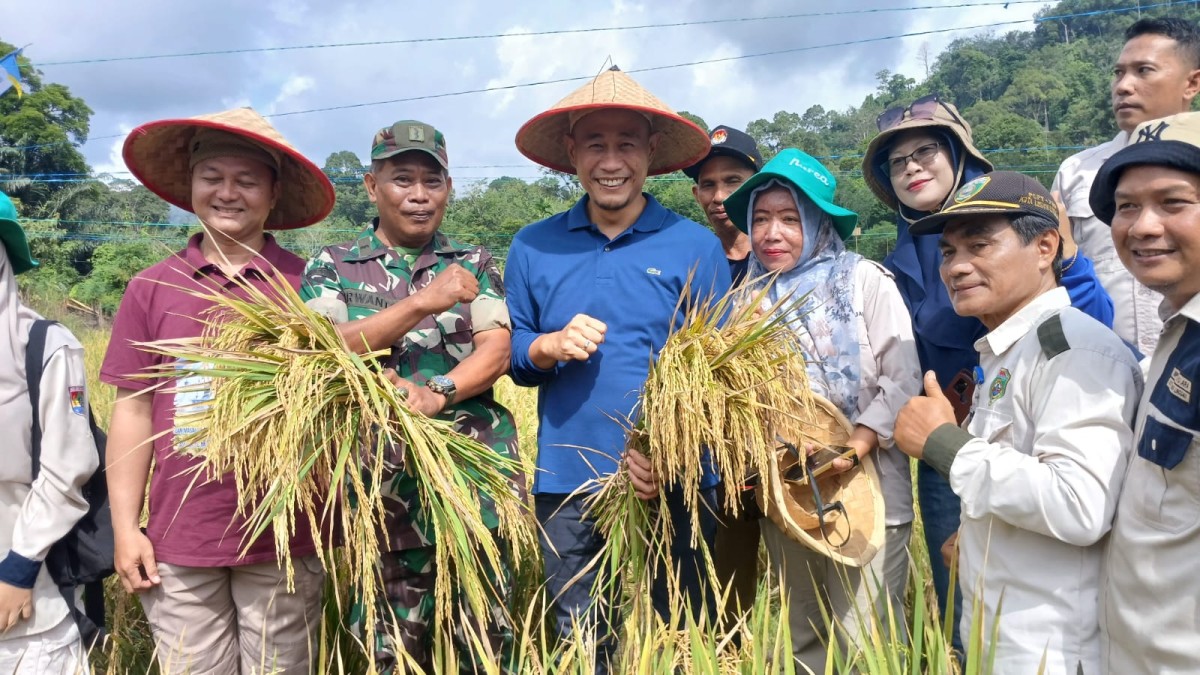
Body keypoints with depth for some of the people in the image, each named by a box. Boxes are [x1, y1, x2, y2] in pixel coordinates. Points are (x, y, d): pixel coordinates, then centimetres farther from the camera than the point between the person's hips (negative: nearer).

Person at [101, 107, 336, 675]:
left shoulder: (307, 285, -2)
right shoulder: (152, 287, 3)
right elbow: (133, 410, 5)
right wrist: (125, 527, 3)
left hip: (284, 538, -1)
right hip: (178, 540, 2)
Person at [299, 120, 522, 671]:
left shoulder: (474, 263, 10)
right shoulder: (332, 267, 7)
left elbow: (497, 351, -2)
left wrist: (436, 395, -21)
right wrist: (424, 302, -20)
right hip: (383, 480, 0)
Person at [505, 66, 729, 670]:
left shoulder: (697, 247, -2)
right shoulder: (532, 247, 4)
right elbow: (511, 355, 9)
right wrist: (550, 347, -14)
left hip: (676, 484, -1)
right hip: (567, 484, 2)